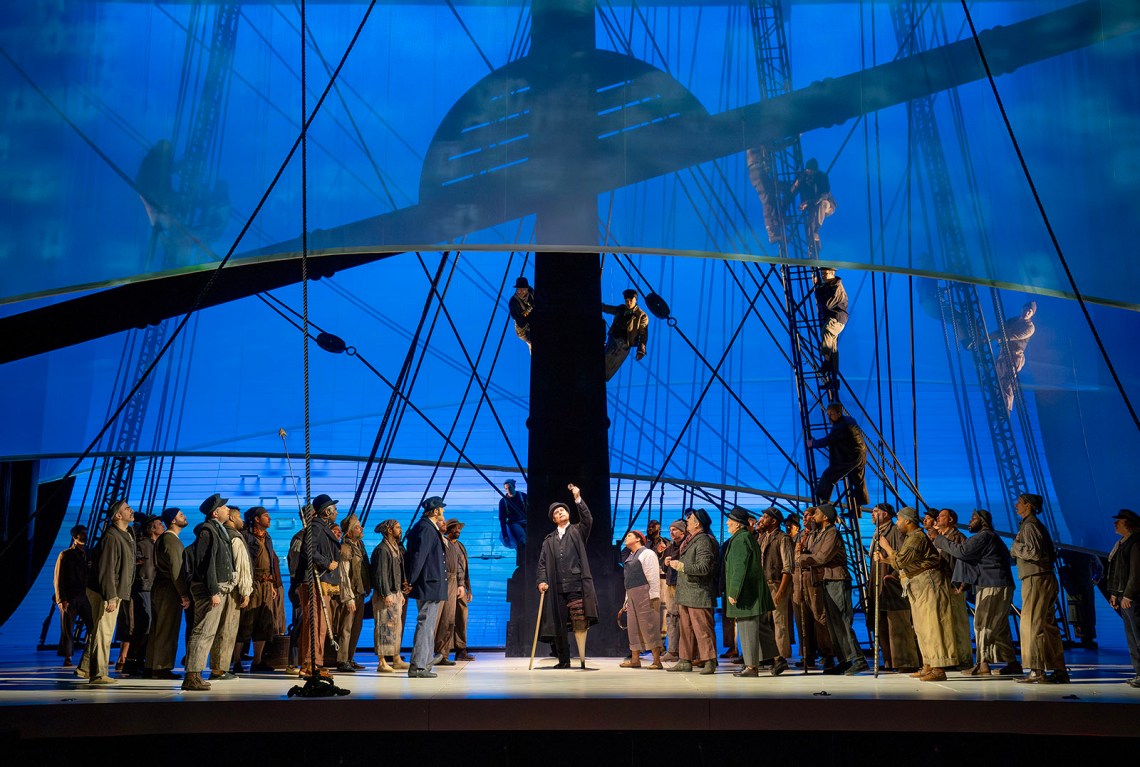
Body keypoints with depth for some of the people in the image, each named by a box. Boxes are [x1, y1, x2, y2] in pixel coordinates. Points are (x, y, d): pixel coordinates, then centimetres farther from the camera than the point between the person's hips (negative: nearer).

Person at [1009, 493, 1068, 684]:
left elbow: (1034, 552, -21)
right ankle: (1059, 671, 12)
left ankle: (1037, 671, -9)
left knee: (1033, 625, -8)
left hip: (1036, 580, -10)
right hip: (1046, 578, 10)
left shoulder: (1029, 526, -10)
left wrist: (1015, 547, -6)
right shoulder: (1036, 525, 20)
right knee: (1048, 625, 10)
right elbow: (1052, 554, 23)